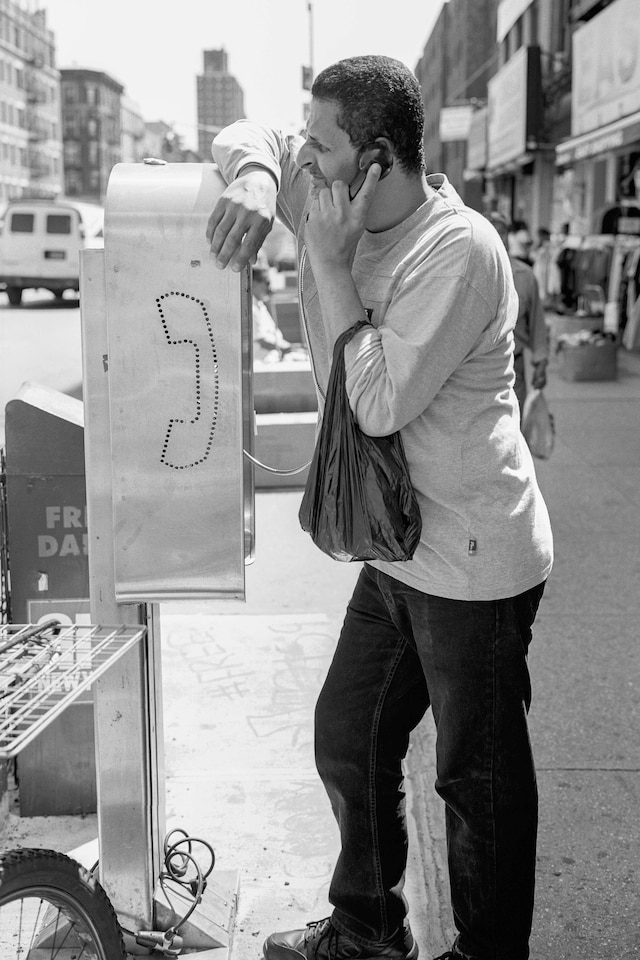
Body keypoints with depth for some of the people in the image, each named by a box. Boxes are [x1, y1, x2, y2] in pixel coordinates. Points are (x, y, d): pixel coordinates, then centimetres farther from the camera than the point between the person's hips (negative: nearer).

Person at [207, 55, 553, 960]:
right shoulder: (340, 203, 2)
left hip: (473, 565, -8)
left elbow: (380, 402, -25)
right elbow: (247, 136, 12)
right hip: (399, 554, 9)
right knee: (347, 742, 19)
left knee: (480, 779, 8)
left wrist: (328, 262, -19)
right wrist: (255, 177, -12)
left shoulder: (460, 251, -22)